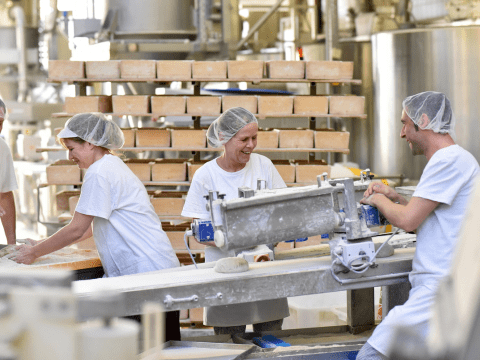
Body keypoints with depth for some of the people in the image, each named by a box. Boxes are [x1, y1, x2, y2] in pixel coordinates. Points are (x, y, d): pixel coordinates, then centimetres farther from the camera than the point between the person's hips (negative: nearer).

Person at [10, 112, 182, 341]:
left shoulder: (99, 172, -11)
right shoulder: (112, 167, 21)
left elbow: (77, 230, -12)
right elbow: (91, 228, 27)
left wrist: (35, 253, 0)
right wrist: (43, 245, 25)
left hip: (148, 272, -10)